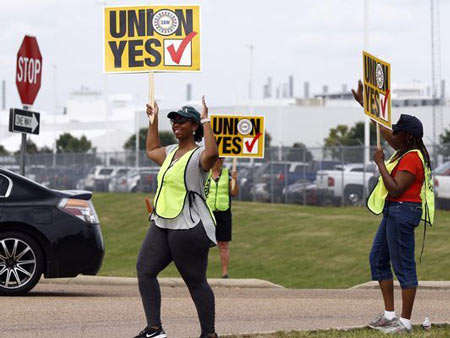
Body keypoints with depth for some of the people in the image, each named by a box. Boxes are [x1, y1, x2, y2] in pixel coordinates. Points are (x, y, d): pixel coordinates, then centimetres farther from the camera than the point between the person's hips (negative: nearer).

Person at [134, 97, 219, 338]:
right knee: (144, 270, 1)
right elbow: (151, 150, 39)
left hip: (189, 227, -9)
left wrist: (205, 121, -27)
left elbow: (212, 154, -35)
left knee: (196, 281, -3)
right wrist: (153, 121, 38)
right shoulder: (171, 152, 17)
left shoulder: (199, 155, -10)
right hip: (162, 225, 9)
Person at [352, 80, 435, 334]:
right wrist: (363, 102, 26)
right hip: (393, 211, 11)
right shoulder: (404, 151, 11)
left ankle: (405, 322, -3)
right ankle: (390, 315, 18)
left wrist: (381, 163, -16)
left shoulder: (412, 158, -18)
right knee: (378, 259, 16)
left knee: (404, 266, -6)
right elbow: (383, 128, 23)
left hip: (402, 211, -11)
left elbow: (395, 189, -24)